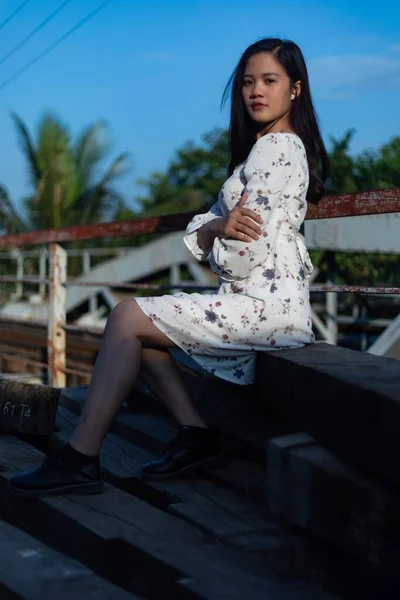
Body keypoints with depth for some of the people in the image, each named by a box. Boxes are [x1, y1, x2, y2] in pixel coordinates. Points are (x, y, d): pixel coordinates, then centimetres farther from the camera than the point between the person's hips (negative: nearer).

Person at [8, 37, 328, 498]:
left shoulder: (275, 147, -12)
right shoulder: (280, 147, 20)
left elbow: (246, 254, -21)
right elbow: (199, 237, 10)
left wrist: (220, 247, 2)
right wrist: (216, 227, -13)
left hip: (266, 304, -10)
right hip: (256, 302, 10)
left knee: (126, 317, -12)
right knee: (137, 324, 11)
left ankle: (79, 460, -9)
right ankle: (196, 435, 6)